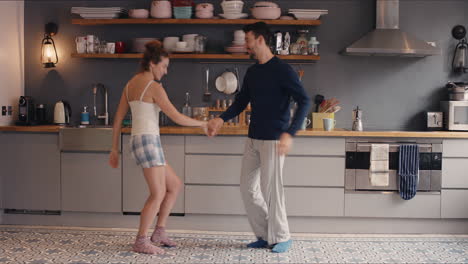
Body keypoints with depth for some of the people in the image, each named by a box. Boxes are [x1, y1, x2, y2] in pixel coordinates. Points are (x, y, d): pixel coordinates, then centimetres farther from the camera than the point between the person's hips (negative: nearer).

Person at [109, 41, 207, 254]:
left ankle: (159, 232, 17)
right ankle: (141, 241, 4)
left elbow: (118, 119, 14)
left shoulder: (131, 84, 15)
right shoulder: (154, 86, -11)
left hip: (138, 141, 9)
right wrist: (202, 124, 3)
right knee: (158, 194, -3)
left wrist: (114, 149, 17)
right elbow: (177, 118, -12)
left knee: (175, 185, 15)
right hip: (148, 141, -9)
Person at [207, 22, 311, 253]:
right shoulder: (251, 72, 12)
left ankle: (281, 237, 14)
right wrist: (221, 119, -1)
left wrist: (290, 133, -27)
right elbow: (241, 102, 17)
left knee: (270, 190, -3)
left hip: (273, 140, -8)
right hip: (253, 139, 8)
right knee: (248, 188, 8)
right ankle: (264, 235, 21)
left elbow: (304, 102, -16)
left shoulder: (282, 70, -11)